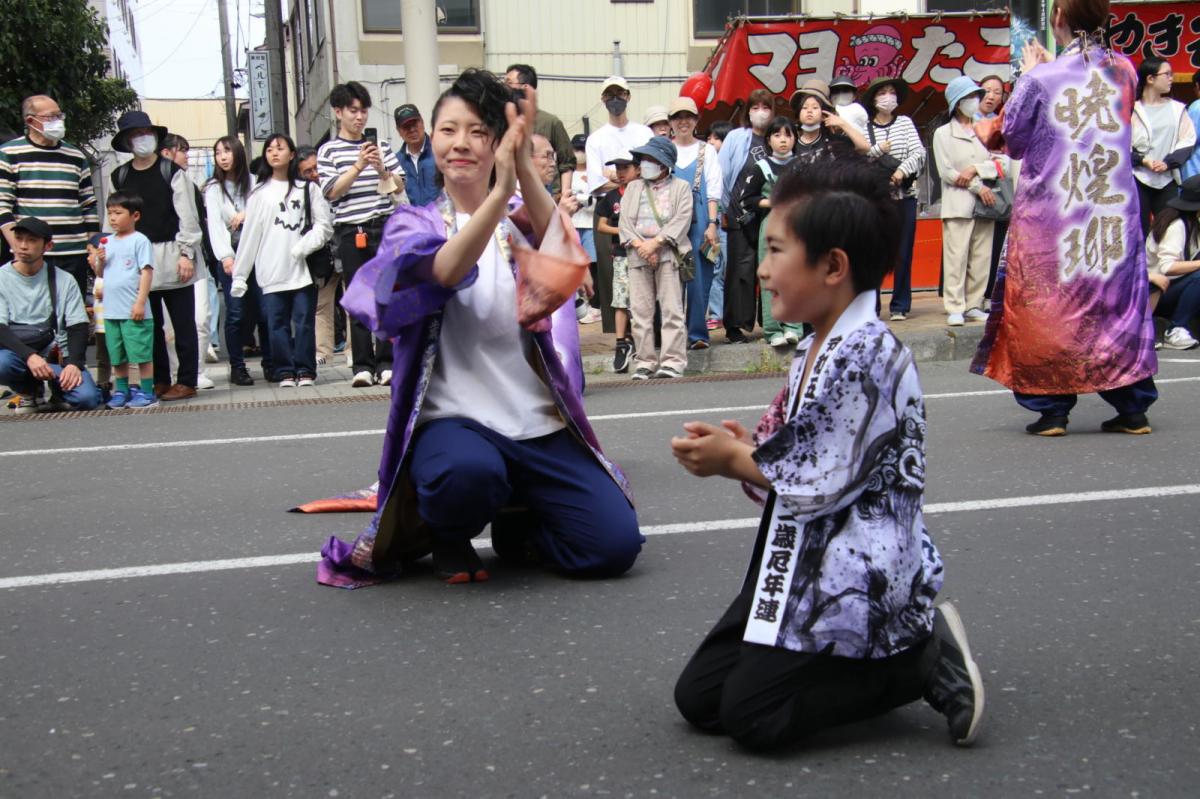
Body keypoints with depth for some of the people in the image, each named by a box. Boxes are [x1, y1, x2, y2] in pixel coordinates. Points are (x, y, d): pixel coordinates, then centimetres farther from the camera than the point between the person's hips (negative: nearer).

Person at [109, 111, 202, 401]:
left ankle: (186, 381, 5)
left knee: (183, 323, 0)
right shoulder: (120, 176, 11)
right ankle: (159, 380, 16)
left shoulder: (171, 171, 0)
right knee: (149, 325, 7)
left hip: (171, 256, -4)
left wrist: (187, 254, -9)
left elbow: (188, 216, -3)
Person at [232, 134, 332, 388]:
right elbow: (249, 236, 8)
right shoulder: (259, 194, 10)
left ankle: (305, 370, 6)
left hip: (303, 268, -1)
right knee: (278, 323, 1)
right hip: (272, 272, 1)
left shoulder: (308, 189, 9)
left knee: (304, 321, -1)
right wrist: (239, 275, 4)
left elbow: (324, 224, 3)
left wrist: (305, 245, -14)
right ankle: (286, 371, 8)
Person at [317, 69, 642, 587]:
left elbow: (560, 253, -13)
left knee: (615, 544, -14)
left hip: (541, 424, 3)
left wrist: (524, 166, -29)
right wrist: (499, 192, -33)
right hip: (452, 420, -2)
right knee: (469, 471, -38)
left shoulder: (520, 218, 12)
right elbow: (444, 270, -18)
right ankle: (448, 535, 0)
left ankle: (515, 527, 18)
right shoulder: (414, 224, 6)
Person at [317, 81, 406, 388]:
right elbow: (333, 191, -4)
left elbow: (400, 187, 11)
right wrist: (359, 166, -12)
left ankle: (385, 362, 3)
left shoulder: (381, 146, 13)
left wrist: (382, 170, -6)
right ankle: (363, 365, 4)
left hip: (384, 227, 2)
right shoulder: (329, 150, 6)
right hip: (350, 232, -2)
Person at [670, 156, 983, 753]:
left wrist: (736, 460, -8)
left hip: (857, 580, -10)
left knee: (750, 715, -11)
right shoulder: (814, 351, 10)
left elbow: (822, 485, -22)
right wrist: (743, 451, -3)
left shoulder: (866, 355, -20)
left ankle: (923, 660, 2)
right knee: (698, 696, 8)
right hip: (802, 567, 10)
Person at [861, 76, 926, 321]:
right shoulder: (864, 128, 5)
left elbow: (919, 153, 0)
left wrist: (903, 170, -14)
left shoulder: (905, 122, 9)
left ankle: (900, 305, 10)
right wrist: (877, 150, -12)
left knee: (903, 252, 2)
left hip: (904, 196, 1)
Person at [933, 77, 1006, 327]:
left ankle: (974, 306, 7)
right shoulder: (943, 134, 7)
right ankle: (955, 308, -10)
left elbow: (1003, 163, 6)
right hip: (958, 205, -4)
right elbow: (946, 171, -4)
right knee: (956, 257, -10)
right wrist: (979, 187, -9)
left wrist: (975, 169, -10)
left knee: (981, 258, 2)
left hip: (985, 204, 4)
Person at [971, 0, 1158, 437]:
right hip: (1115, 213, 4)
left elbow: (1013, 141, 0)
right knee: (1121, 301, 11)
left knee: (1048, 303, 6)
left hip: (1049, 213, -4)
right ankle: (1132, 407, 14)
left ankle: (1051, 408, 6)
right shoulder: (1124, 71, 3)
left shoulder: (1041, 78, -12)